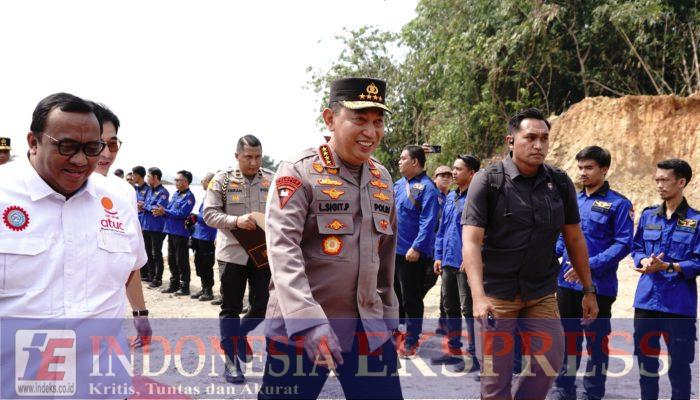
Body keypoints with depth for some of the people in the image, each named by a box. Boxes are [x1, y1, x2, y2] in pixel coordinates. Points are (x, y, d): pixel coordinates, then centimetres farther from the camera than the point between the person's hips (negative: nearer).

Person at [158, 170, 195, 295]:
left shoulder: (189, 196, -12)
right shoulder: (175, 194, 15)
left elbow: (182, 213, -21)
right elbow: (169, 208, 15)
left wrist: (164, 212, -17)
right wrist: (161, 211, -6)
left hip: (181, 232, -9)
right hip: (171, 231, 9)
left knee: (182, 261, -2)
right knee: (171, 260, 14)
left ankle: (184, 287, 5)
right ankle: (174, 284, 24)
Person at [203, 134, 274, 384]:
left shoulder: (272, 181, 3)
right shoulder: (222, 180, -3)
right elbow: (209, 214, -6)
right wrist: (236, 220, -22)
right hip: (233, 252, -2)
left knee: (263, 305, 5)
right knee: (231, 308, 5)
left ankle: (240, 334, 36)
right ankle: (231, 361, 16)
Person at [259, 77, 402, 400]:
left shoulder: (382, 178, 10)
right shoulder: (299, 172, -9)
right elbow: (282, 248, -20)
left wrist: (387, 314, 19)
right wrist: (307, 319, -30)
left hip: (369, 327, 5)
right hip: (298, 326, -5)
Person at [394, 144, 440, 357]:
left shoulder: (426, 187, -12)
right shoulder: (398, 184, 12)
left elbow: (428, 222, -19)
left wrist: (417, 248, -23)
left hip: (412, 254, -8)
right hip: (393, 250, 8)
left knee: (411, 299, 2)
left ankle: (411, 342, 11)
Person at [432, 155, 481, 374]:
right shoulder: (451, 197, 14)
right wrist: (439, 255, 13)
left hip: (467, 264, -8)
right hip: (448, 262, 8)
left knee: (469, 309, -2)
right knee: (450, 307, 15)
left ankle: (473, 355, 6)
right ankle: (453, 350, 26)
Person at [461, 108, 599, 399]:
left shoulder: (560, 183, 3)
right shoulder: (487, 181, -9)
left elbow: (574, 239, 11)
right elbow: (471, 242, -17)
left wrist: (589, 290, 12)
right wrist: (479, 297, -28)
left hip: (542, 293, 4)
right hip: (496, 293, -3)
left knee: (549, 363, 4)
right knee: (496, 375, 2)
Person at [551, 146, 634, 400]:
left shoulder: (618, 204, -7)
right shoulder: (572, 201, 10)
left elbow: (623, 244, -12)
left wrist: (590, 265, -21)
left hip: (598, 285, -5)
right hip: (567, 283, 5)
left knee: (596, 340, 5)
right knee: (568, 337, 13)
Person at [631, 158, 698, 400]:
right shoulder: (648, 215, 9)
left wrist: (667, 266, -21)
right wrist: (644, 261, -8)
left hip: (679, 304, -4)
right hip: (646, 300, 4)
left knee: (678, 362, 3)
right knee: (645, 357, 13)